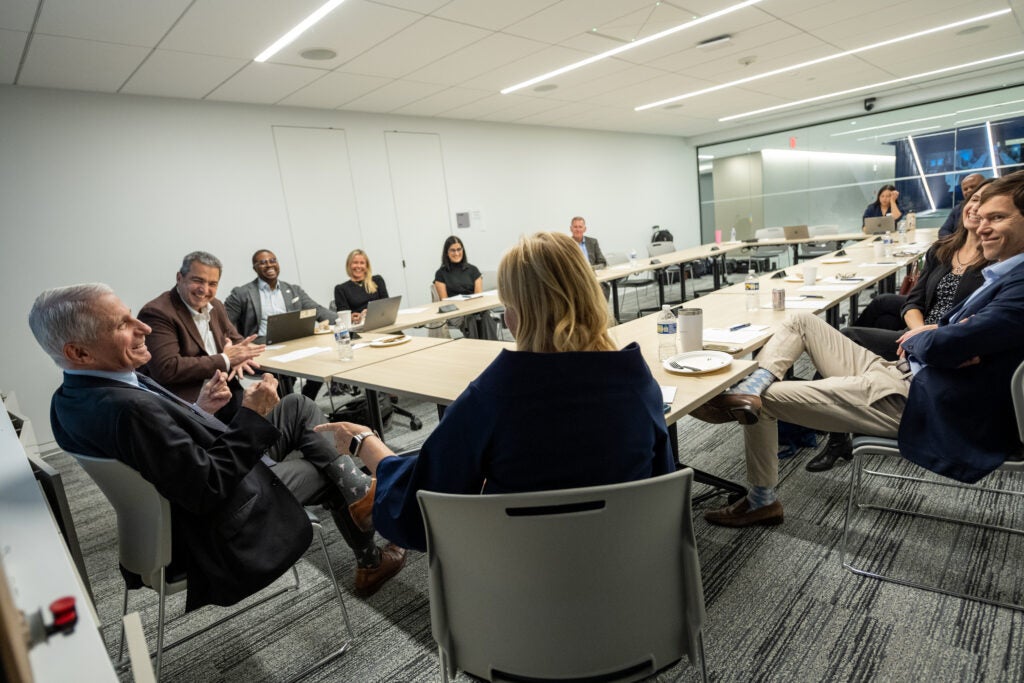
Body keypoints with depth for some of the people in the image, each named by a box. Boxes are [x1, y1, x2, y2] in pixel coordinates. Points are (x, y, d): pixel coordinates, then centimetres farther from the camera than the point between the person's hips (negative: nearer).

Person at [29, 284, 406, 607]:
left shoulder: (72, 399, -5)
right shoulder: (127, 409, -37)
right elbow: (207, 490, -32)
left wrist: (198, 410, -4)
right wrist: (252, 416, -26)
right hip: (220, 522, -8)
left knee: (299, 407, 8)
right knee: (323, 470, 13)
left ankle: (358, 492, 17)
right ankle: (370, 562, 35)